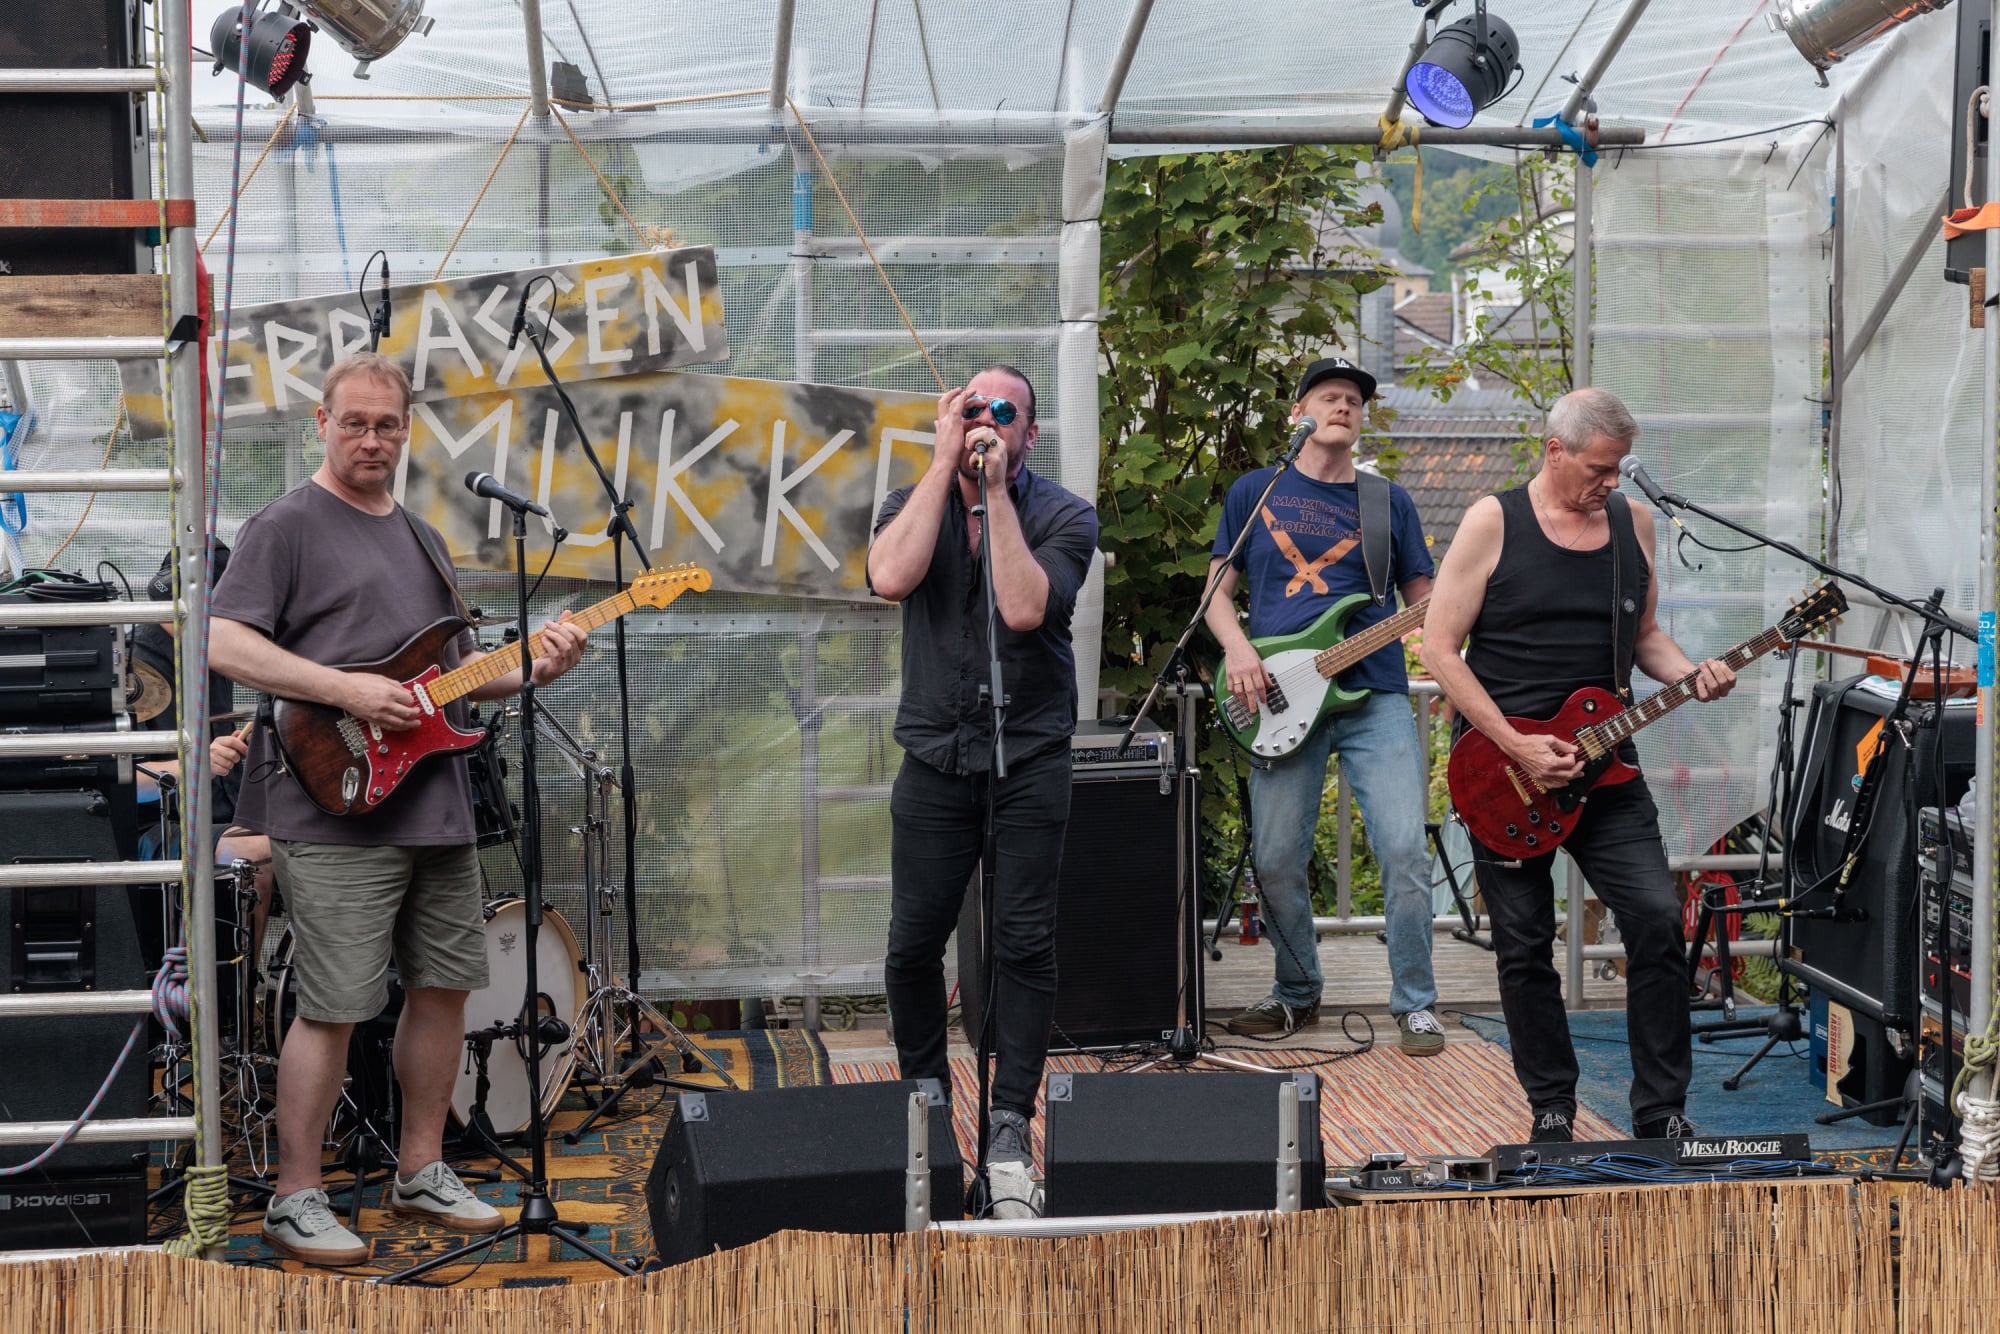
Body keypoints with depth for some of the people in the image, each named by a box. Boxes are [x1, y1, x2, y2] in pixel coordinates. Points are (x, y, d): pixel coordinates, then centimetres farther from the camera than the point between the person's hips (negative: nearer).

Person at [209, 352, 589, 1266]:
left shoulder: (422, 538, 20)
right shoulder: (286, 526, -4)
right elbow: (223, 643, -15)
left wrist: (531, 669, 5)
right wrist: (347, 692, -21)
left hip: (437, 805, 8)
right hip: (334, 807, -8)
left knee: (444, 986, 12)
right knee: (335, 1008, -7)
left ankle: (421, 1172, 26)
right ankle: (295, 1200, 5)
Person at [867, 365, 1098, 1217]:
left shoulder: (1063, 515, -3)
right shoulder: (913, 502, 5)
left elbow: (1025, 609, -21)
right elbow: (891, 577, -18)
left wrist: (996, 490, -18)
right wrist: (945, 463, -14)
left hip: (1029, 759, -2)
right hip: (936, 757, 2)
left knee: (1025, 945, -4)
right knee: (913, 944, 3)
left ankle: (1009, 1131, 4)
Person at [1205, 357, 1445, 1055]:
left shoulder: (1389, 501, 13)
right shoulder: (1255, 492, 12)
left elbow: (1425, 602, 13)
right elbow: (1218, 591, 12)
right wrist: (1237, 649, -6)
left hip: (1376, 696, 0)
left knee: (1404, 850, -11)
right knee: (1276, 861, 1)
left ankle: (1415, 1004, 2)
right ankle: (1296, 993, 23)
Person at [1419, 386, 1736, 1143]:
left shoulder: (1632, 524, 8)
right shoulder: (1493, 522, -6)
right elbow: (1439, 646, -8)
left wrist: (1690, 676, -5)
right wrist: (1518, 748, -14)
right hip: (1504, 767, -3)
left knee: (1658, 920, -7)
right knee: (1524, 947, 4)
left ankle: (1661, 1109, 5)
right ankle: (1551, 1106, 19)